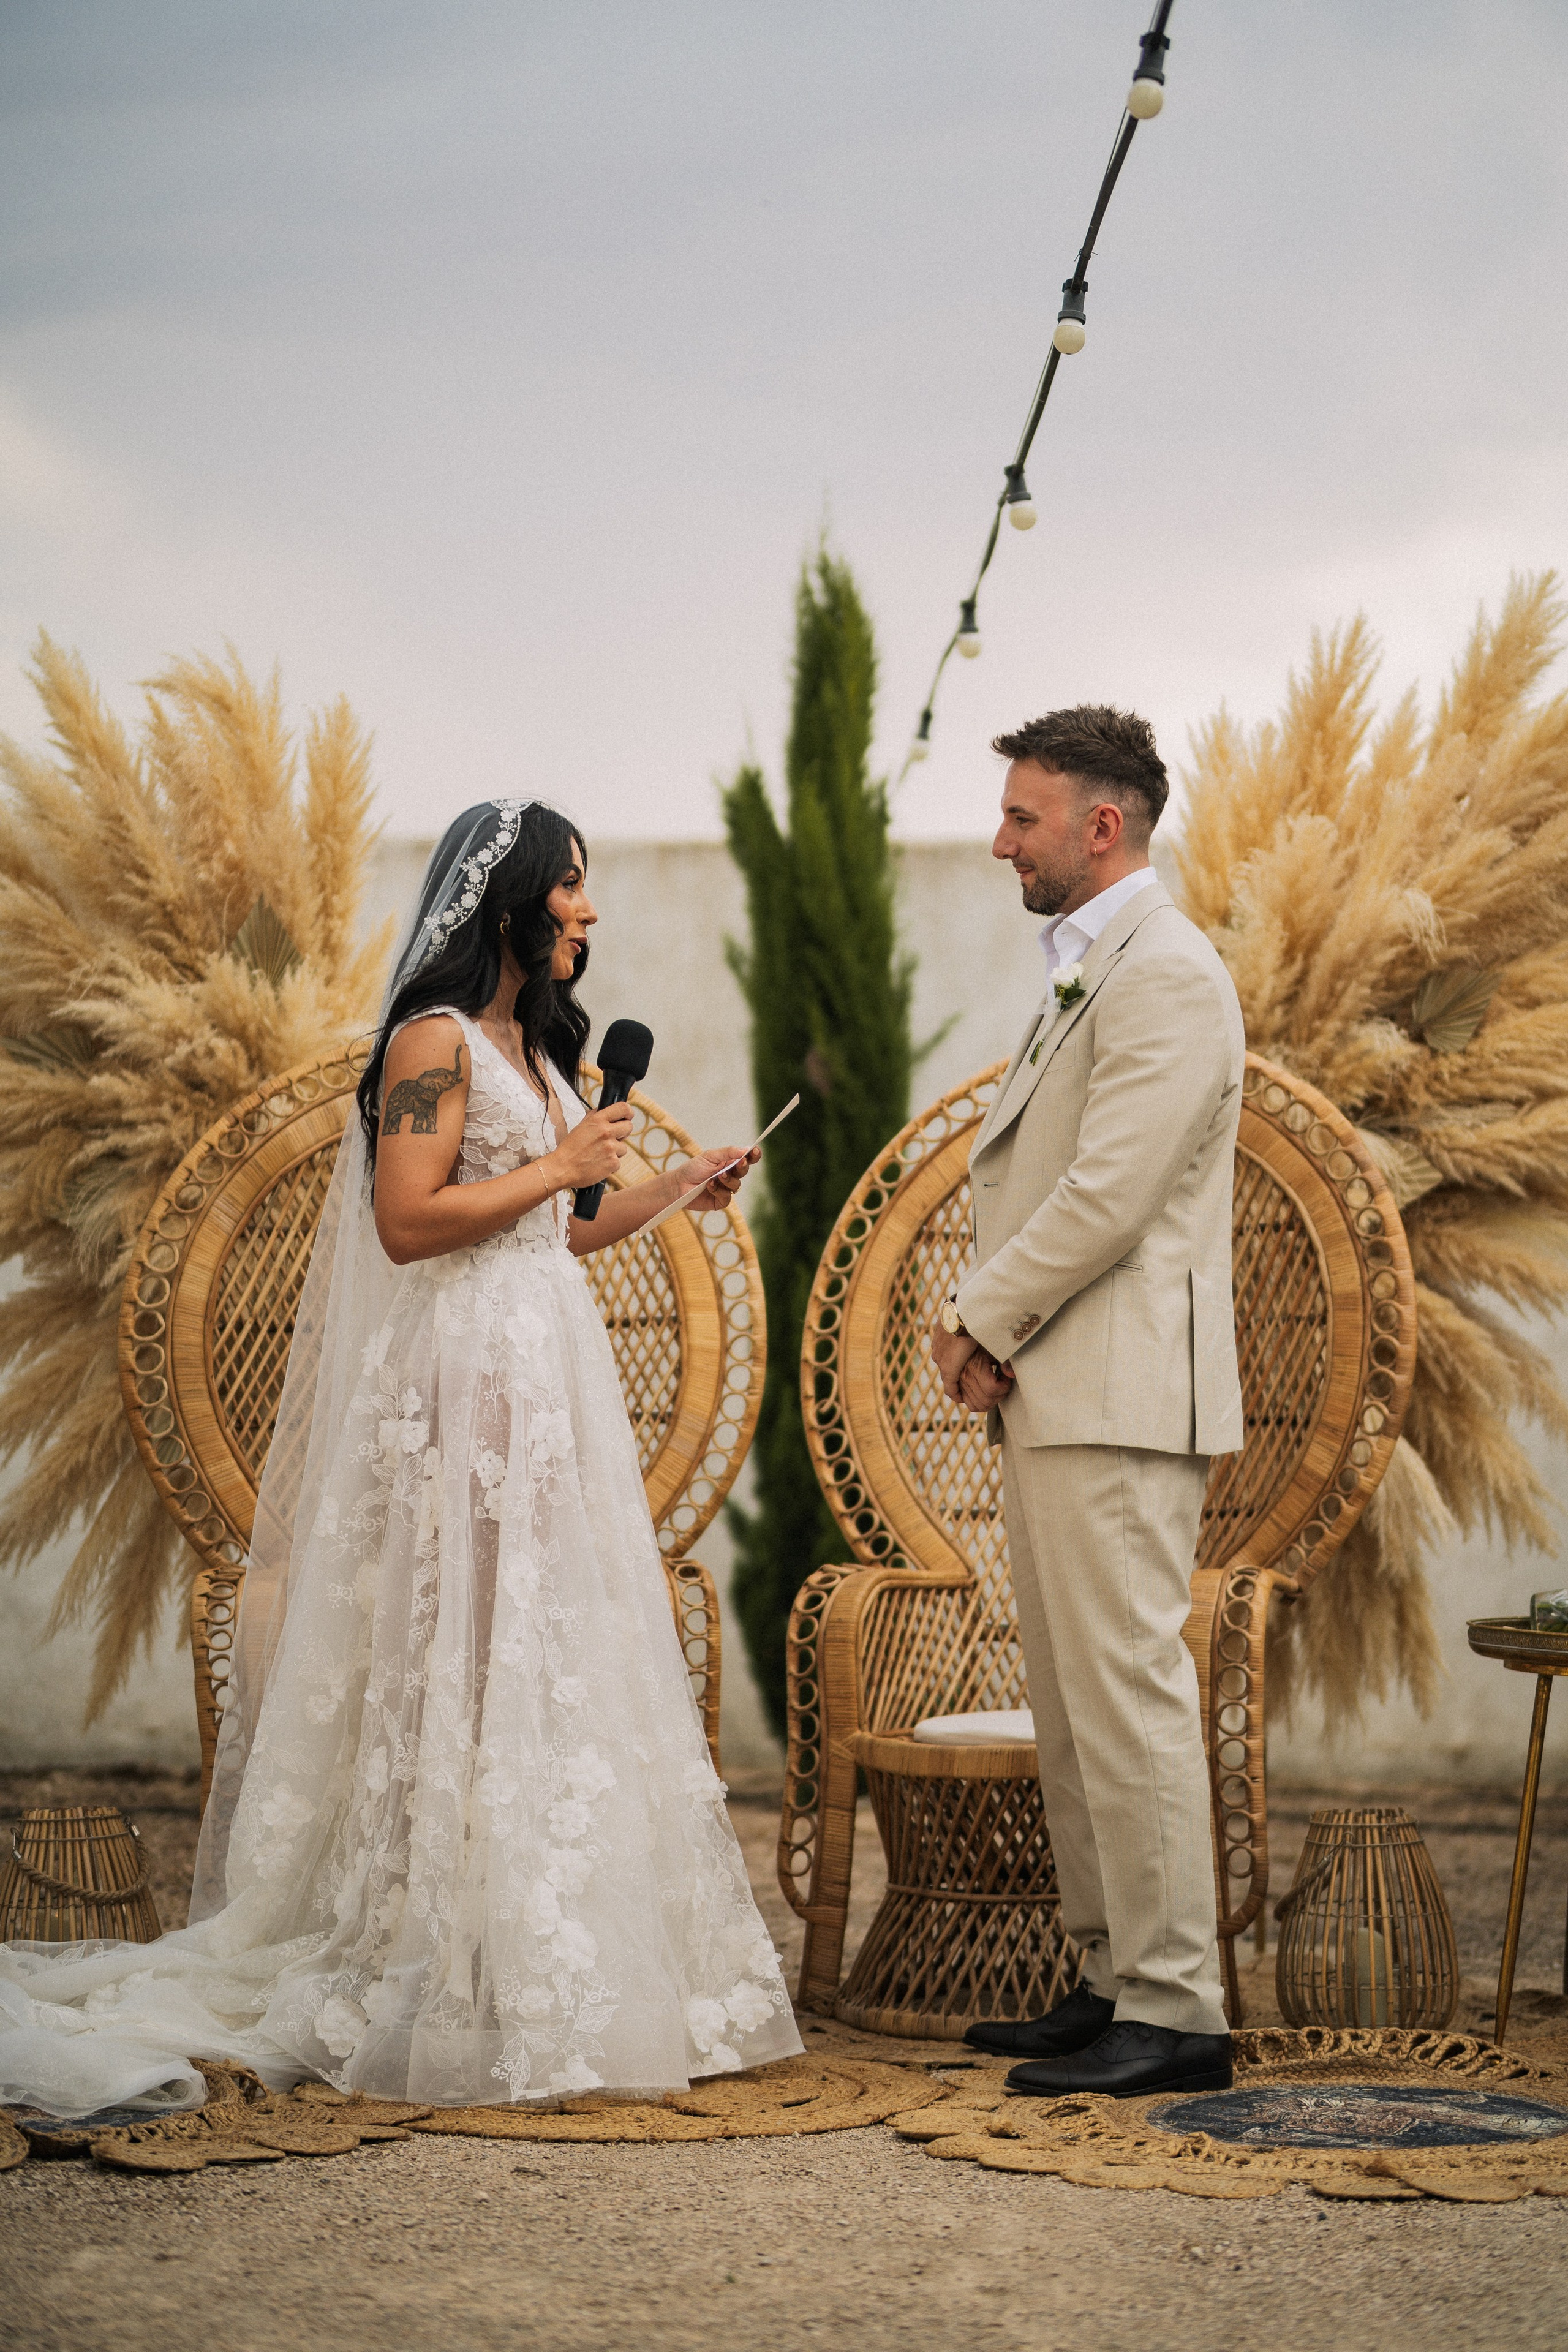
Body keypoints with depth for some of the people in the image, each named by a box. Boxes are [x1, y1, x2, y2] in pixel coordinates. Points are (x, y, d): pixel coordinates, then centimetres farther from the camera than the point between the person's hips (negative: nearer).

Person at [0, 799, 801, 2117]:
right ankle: (469, 1997, -3)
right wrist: (561, 1169, -12)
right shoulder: (435, 1039, -9)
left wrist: (675, 1191, 16)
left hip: (551, 1373, 9)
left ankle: (556, 1977, 13)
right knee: (471, 1667, -8)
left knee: (555, 1659, 8)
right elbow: (409, 1220, -18)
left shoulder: (533, 1047, 18)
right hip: (464, 1378, -9)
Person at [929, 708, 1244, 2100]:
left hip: (1121, 1402, -10)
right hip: (1054, 1399, 10)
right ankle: (1113, 1982, 18)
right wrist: (979, 1327, 6)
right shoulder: (1083, 973, 20)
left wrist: (983, 1322, -8)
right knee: (1071, 1709, 12)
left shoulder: (1166, 974, -13)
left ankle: (1175, 2013, -6)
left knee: (1130, 1697, -9)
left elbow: (1108, 1196, -19)